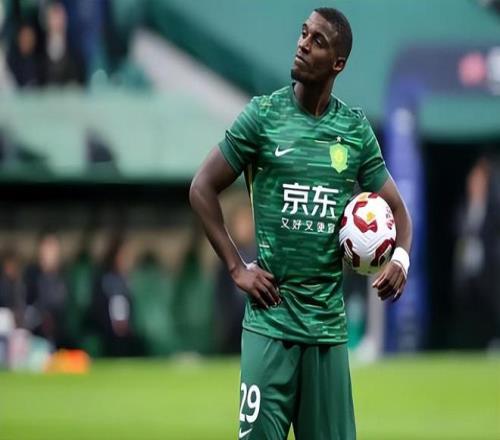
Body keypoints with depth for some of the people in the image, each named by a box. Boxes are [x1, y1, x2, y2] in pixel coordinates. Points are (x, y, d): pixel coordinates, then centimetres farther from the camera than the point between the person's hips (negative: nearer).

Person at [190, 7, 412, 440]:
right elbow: (202, 188, 4)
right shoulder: (263, 115, 0)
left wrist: (400, 258, -5)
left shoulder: (356, 129, 8)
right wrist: (237, 268, -2)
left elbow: (396, 209, 17)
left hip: (329, 323, 3)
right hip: (270, 318, -3)